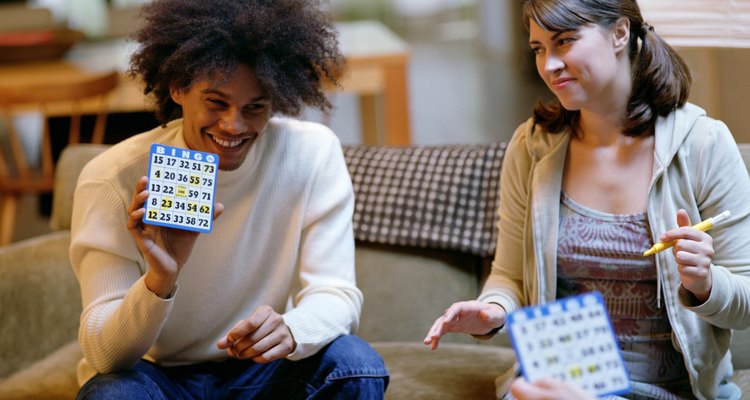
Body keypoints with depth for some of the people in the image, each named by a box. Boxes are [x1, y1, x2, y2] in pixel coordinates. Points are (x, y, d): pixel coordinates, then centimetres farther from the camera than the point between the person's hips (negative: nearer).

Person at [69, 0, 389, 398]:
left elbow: (335, 293, -15)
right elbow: (104, 353, -22)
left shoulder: (314, 154, -13)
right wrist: (159, 281, -43)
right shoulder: (112, 180, -19)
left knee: (356, 363, -25)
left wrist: (289, 331, -40)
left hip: (260, 367, 2)